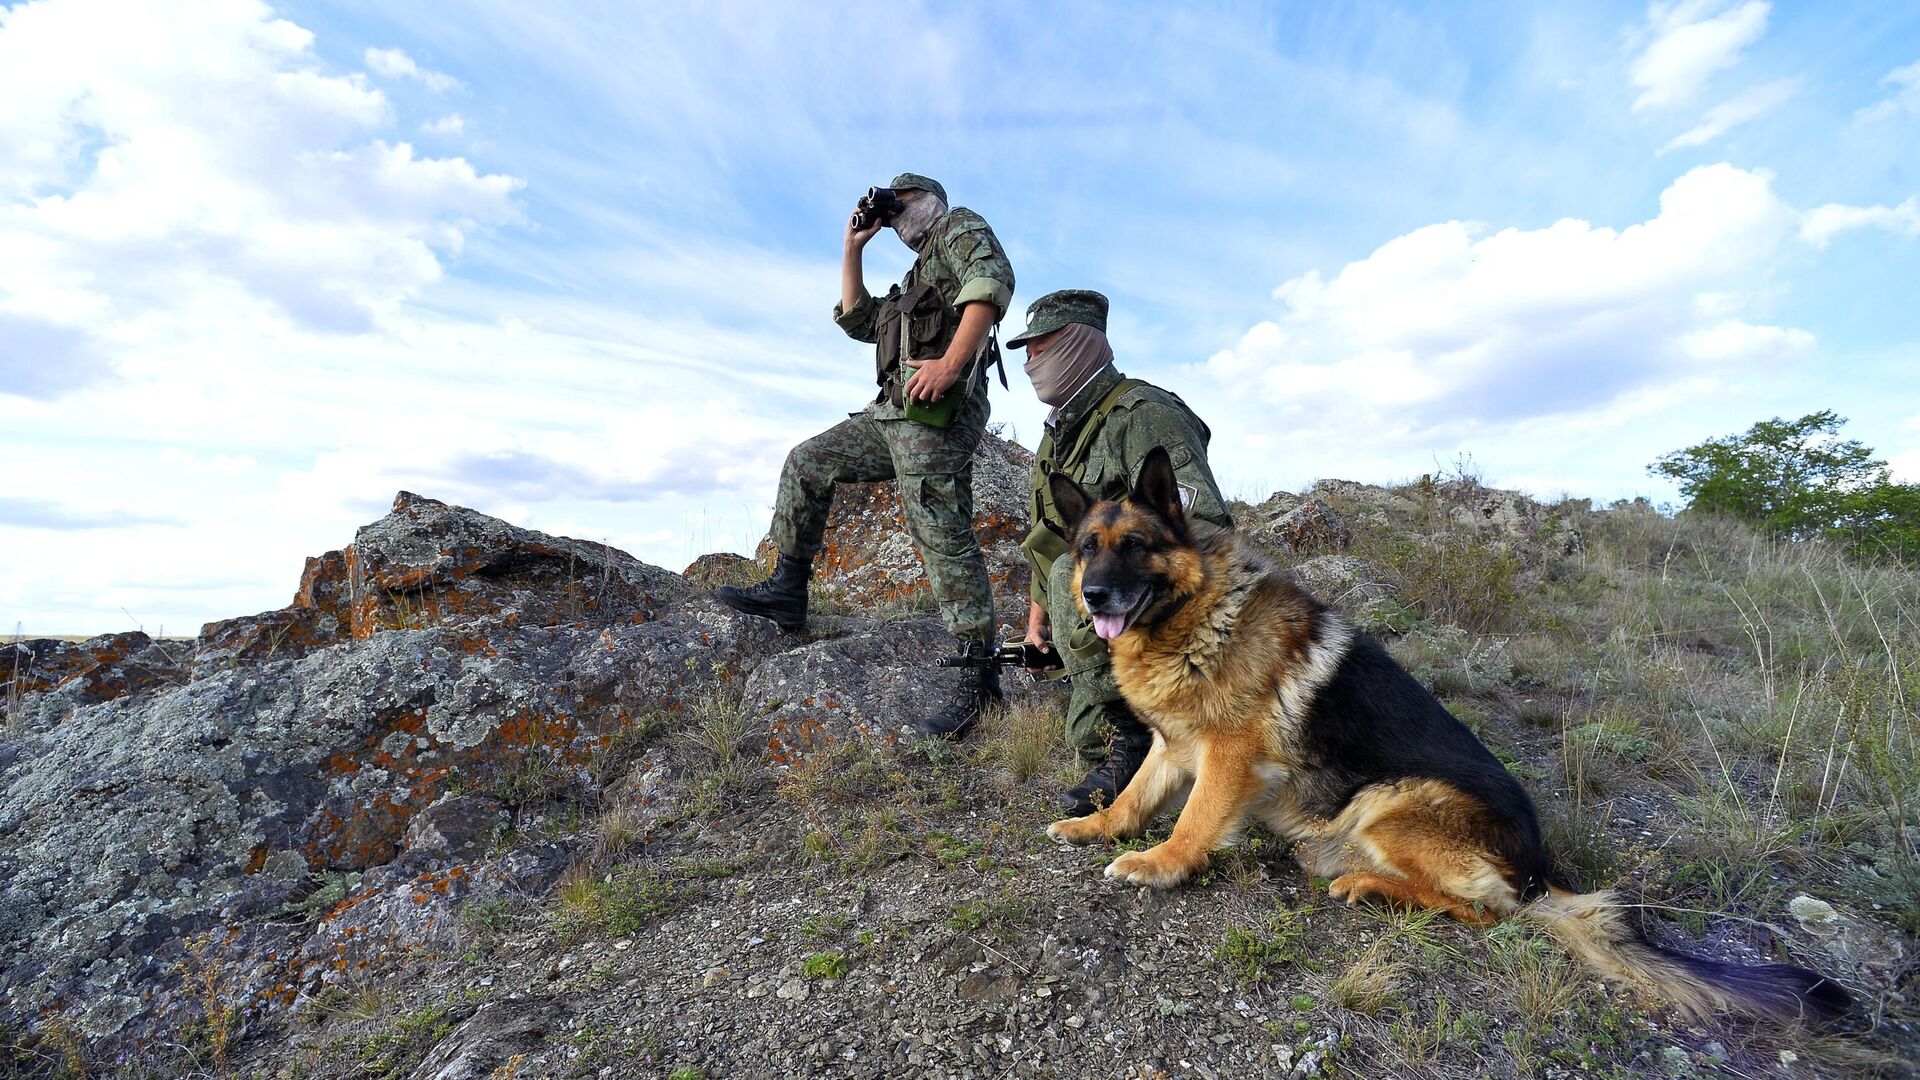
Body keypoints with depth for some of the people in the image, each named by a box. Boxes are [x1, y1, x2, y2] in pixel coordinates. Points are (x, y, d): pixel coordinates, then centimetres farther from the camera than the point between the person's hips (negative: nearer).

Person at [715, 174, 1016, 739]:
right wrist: (853, 249, 31)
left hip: (939, 407, -10)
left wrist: (951, 361, -25)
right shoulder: (916, 279, 36)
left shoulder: (960, 226, 10)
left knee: (941, 532, -17)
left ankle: (980, 681, -15)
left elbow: (993, 279, -13)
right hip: (894, 411, 10)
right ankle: (787, 589, 17)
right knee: (807, 463, 13)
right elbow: (856, 320, 34)